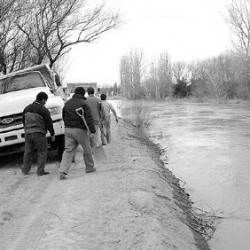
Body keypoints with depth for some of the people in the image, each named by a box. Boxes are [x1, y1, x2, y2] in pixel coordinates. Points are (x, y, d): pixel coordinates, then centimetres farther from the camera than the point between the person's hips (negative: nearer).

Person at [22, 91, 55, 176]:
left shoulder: (27, 108, 10)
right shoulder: (44, 110, -9)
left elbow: (23, 121, 19)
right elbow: (49, 123, -6)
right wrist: (52, 134, 2)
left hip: (28, 133, 6)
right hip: (39, 133, -6)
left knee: (28, 152, 17)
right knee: (42, 152, 3)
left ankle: (25, 170, 24)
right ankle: (40, 171, 1)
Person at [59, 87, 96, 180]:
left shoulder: (67, 103, 12)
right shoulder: (83, 104, -9)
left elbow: (64, 116, 20)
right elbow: (88, 118, -14)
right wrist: (92, 130, -12)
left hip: (68, 130, 5)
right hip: (80, 130, -5)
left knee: (68, 151, 2)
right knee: (87, 149, 14)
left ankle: (63, 171, -11)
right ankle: (89, 167, 28)